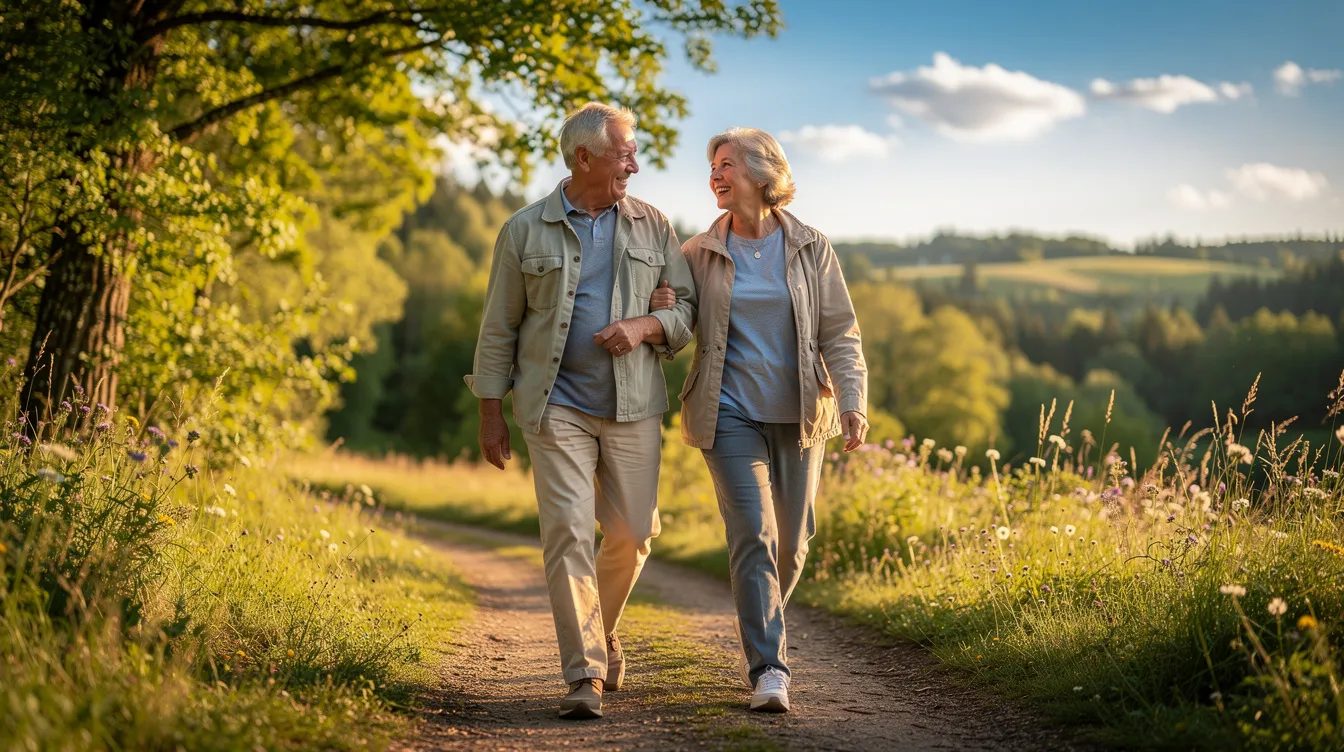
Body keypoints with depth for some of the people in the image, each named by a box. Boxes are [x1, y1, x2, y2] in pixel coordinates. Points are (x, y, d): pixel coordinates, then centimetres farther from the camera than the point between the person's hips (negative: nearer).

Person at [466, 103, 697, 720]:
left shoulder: (652, 227, 8)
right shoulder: (525, 231, 2)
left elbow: (689, 306, 11)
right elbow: (499, 328, 5)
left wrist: (645, 327, -10)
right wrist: (491, 413, 3)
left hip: (632, 407, 3)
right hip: (557, 407, -2)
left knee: (630, 535, 4)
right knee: (569, 531, -11)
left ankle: (600, 633, 33)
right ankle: (585, 675, -9)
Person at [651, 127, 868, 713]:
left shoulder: (810, 248, 2)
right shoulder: (698, 254, 4)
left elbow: (840, 333, 0)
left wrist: (854, 401, -12)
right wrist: (657, 313, -10)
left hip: (799, 415, 1)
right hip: (731, 415, -1)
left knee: (791, 542, 9)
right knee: (753, 536, -14)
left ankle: (756, 638, 34)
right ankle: (768, 669, -11)